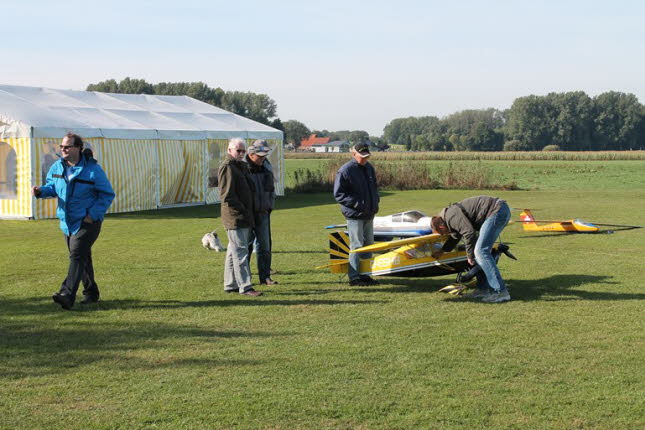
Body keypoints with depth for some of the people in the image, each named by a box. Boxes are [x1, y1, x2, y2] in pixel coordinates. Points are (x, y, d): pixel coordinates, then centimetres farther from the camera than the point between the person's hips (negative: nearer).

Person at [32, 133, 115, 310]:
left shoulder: (93, 169, -13)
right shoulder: (57, 167, 3)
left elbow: (108, 194, -9)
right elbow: (52, 186, 16)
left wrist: (93, 214, -17)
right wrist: (41, 191, -8)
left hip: (87, 222, -7)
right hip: (68, 221, 7)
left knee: (77, 255, -18)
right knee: (82, 257, 16)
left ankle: (67, 294, -27)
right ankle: (91, 293, 29)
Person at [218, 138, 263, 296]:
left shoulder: (242, 166, 18)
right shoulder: (227, 167, -12)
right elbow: (226, 195, -18)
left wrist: (249, 214, 15)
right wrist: (241, 210, -17)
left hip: (244, 218, 10)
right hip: (235, 217, -10)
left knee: (234, 251, 14)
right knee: (240, 251, -9)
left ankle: (230, 285, 21)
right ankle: (245, 286, -8)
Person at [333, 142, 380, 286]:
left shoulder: (369, 167, 11)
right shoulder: (345, 170, -13)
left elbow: (374, 187, 25)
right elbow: (338, 194, -13)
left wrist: (375, 202, 8)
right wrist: (357, 204, -20)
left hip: (369, 214, 8)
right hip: (354, 215, -8)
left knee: (368, 244, 13)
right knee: (357, 246, -5)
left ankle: (365, 275, 22)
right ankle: (354, 277, 2)